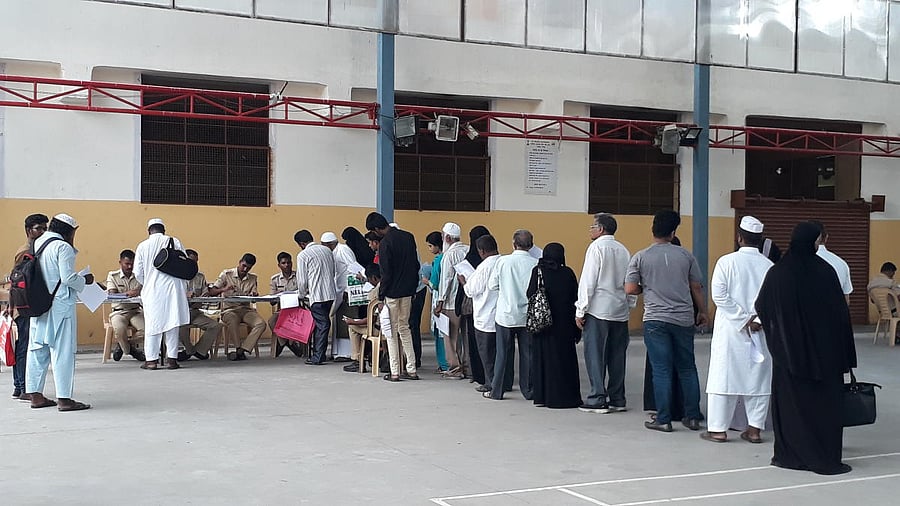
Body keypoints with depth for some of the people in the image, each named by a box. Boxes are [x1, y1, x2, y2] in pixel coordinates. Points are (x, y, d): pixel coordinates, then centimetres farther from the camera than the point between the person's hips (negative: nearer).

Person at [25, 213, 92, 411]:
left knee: (37, 349, 12)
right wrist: (84, 280, 1)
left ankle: (35, 395, 18)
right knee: (62, 350, -4)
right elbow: (68, 278, -18)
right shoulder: (63, 247, -12)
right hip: (59, 305, -8)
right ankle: (64, 399, -2)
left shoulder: (37, 244, 12)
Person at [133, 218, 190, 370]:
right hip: (173, 288, 0)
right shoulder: (174, 242, 3)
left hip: (152, 289, 0)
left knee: (152, 323, 5)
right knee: (172, 322, 4)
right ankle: (171, 359, 4)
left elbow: (138, 273, 2)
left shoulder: (143, 246, 2)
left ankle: (151, 359, 5)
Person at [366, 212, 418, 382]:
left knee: (391, 331, 3)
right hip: (408, 291, 7)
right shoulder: (408, 237, 5)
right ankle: (411, 369, 14)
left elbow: (386, 274, -17)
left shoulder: (385, 243, -17)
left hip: (392, 293, -7)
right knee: (404, 327, 16)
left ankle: (394, 372, 5)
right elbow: (416, 265, 11)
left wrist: (381, 297, -8)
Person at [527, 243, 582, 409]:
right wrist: (577, 329, 3)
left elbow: (529, 295, -8)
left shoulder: (537, 271, -5)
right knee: (565, 359, 8)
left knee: (542, 358, 8)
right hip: (564, 325, 0)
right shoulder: (567, 273, -4)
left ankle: (542, 396, 9)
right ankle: (565, 396, 10)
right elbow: (575, 299, -2)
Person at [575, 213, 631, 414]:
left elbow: (588, 280, -11)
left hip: (598, 310, -6)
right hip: (620, 311, 6)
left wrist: (580, 310, -8)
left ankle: (598, 399, -3)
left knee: (595, 355, -2)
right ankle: (617, 399, 13)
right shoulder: (623, 250, 12)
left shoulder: (597, 247, -7)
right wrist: (629, 304, 17)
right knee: (616, 356, 10)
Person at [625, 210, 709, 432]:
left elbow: (630, 289, -6)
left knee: (662, 370, 2)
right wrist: (702, 312, 21)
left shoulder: (640, 257, -4)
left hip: (655, 320, -2)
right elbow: (696, 287, 7)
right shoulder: (685, 255, 1)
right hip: (684, 319, 2)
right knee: (687, 369, 13)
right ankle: (693, 416, 18)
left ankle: (663, 420, 3)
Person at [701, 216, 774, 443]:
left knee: (724, 376, 3)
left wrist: (744, 319, -9)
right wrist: (757, 320, -9)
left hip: (730, 330, -2)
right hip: (761, 332, 2)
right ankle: (755, 428, 12)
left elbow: (719, 295, -13)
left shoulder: (727, 262, -6)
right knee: (758, 378, 10)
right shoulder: (769, 266, 0)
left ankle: (718, 429, 5)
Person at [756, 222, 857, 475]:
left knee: (791, 401, 11)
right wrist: (844, 351, 2)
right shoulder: (826, 272, -9)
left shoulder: (777, 273, -5)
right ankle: (827, 459, 8)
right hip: (824, 350, -1)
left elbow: (762, 308, 8)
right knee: (825, 402, 6)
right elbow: (841, 310, -6)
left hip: (789, 350, 1)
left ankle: (790, 455, 15)